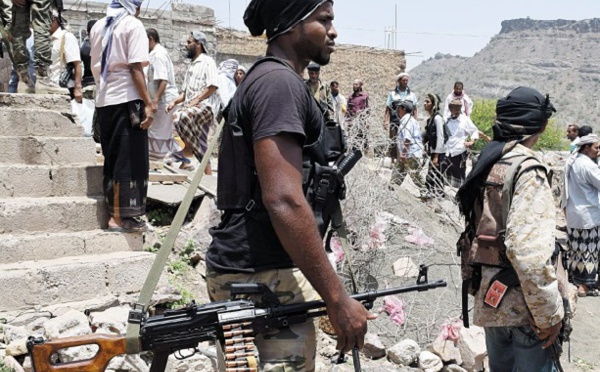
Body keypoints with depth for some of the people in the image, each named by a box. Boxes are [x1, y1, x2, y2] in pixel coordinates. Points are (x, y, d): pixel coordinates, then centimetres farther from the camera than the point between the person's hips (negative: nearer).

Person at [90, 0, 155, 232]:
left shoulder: (98, 26, 13)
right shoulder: (133, 25, -6)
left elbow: (95, 66, 16)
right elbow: (135, 68, -14)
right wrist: (148, 103, -15)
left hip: (103, 100, 7)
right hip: (127, 99, -7)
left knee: (112, 159, 12)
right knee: (129, 160, -2)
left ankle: (113, 212, 15)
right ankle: (121, 216, -2)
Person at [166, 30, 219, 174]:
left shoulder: (207, 62, -1)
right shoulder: (191, 66, 24)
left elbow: (213, 86, -14)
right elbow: (185, 92, 22)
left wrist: (195, 100, -18)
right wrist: (174, 102, 4)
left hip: (205, 106, -8)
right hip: (191, 108, 8)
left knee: (180, 117, -32)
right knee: (199, 145, 2)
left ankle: (187, 150, -16)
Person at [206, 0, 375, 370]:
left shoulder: (262, 79, 17)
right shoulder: (279, 82, -14)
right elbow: (283, 201, -24)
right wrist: (338, 298, -22)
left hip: (246, 270, 10)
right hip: (263, 277, -10)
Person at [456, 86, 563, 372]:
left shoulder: (489, 163, 10)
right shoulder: (528, 169, -16)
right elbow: (529, 251, -25)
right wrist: (550, 313, -20)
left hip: (492, 299, 9)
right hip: (523, 305, -9)